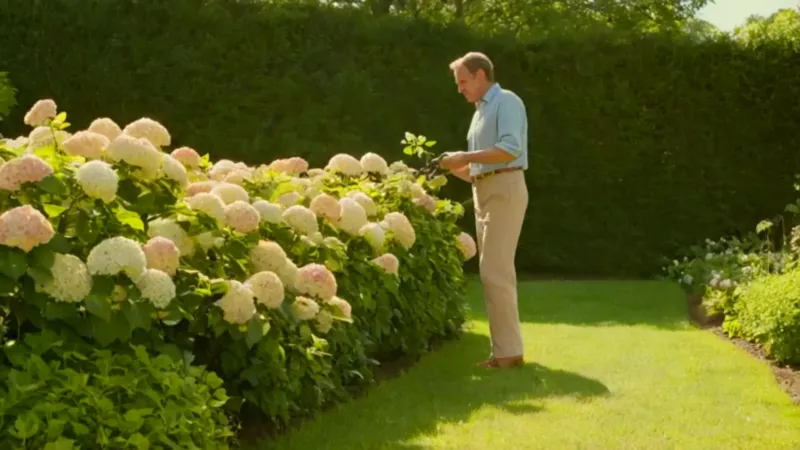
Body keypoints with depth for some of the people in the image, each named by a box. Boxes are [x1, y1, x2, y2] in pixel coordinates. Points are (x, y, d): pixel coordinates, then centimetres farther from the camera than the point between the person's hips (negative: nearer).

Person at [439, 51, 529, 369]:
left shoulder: (506, 102, -4)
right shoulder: (480, 112, 22)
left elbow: (511, 149, -19)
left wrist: (466, 157, -16)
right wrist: (453, 168, 5)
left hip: (504, 190, -9)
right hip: (484, 193, 9)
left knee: (495, 272, -13)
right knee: (495, 273, 8)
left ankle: (508, 351, -10)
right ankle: (505, 348, 11)